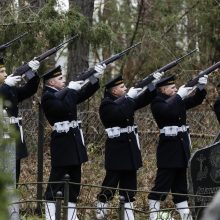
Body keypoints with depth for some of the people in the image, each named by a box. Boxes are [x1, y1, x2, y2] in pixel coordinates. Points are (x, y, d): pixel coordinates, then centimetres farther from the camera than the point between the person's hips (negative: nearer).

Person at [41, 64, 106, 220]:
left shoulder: (65, 93, 14)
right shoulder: (48, 97, -10)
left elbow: (84, 94, 13)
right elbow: (64, 108, -26)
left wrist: (95, 78, 1)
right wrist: (71, 89, -19)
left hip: (74, 142, 9)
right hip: (62, 144, -9)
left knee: (74, 180, 11)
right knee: (56, 180, -7)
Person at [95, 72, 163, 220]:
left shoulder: (126, 101, 12)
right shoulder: (106, 105, -10)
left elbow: (144, 100, 10)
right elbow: (120, 113, -28)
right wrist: (129, 97, -23)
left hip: (130, 146, 8)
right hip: (116, 148, -8)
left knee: (129, 181, 8)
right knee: (111, 181, -4)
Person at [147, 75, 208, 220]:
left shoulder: (178, 101, 14)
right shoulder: (157, 103, -8)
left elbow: (196, 100, 14)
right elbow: (167, 110, -28)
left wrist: (201, 88, -3)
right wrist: (179, 96, -25)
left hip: (182, 148, 8)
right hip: (169, 148, -8)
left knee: (181, 184, 12)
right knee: (162, 185, -7)